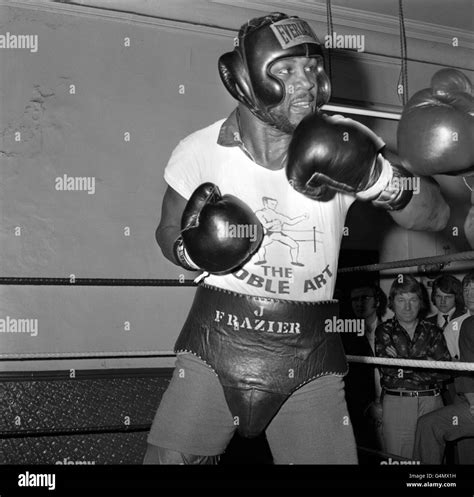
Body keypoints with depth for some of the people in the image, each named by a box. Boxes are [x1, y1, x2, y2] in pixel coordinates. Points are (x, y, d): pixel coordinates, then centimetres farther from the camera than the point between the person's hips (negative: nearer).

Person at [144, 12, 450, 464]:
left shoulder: (340, 144, -5)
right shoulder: (199, 151, -5)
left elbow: (435, 217, -3)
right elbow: (167, 233, 10)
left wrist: (376, 178, -22)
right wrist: (193, 251, -13)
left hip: (310, 358, 1)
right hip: (215, 347, 0)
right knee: (168, 458, -2)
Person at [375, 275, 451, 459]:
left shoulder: (433, 332, 11)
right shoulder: (384, 331, 6)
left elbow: (444, 372, -1)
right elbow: (388, 370, -8)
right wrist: (424, 362, -5)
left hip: (431, 403, 2)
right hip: (396, 403, -1)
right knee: (398, 458, -3)